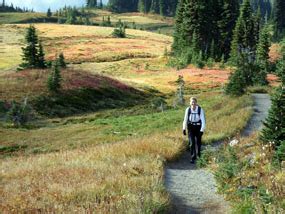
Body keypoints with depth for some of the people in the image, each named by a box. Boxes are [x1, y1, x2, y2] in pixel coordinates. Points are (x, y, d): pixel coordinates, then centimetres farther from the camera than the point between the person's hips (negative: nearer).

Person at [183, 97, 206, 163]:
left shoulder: (200, 109, -15)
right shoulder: (188, 109, -8)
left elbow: (203, 120, -14)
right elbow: (185, 119, 3)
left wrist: (202, 130, -19)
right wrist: (184, 129, 5)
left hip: (198, 128, 0)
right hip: (190, 128, 0)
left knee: (198, 142, 13)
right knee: (192, 143, -9)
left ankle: (198, 154, 39)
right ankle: (193, 157, -2)